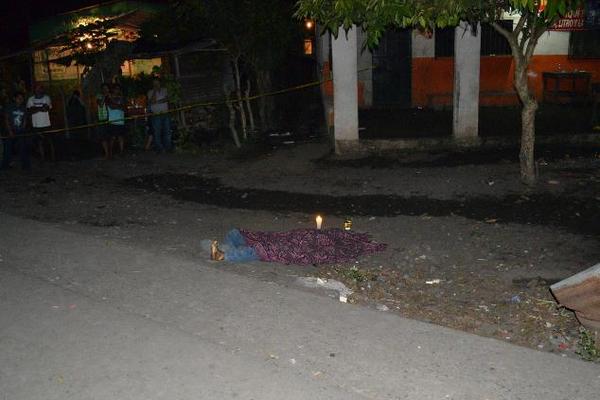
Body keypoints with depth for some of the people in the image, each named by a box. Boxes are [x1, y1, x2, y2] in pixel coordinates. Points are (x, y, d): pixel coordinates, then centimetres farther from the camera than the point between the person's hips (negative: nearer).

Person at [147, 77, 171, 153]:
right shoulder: (150, 92, 3)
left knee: (167, 131, 4)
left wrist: (157, 101, -9)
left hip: (165, 113, 3)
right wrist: (154, 91, -12)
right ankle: (159, 148, -2)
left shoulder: (164, 90, 14)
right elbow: (152, 101, -12)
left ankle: (168, 147, 10)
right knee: (157, 132, -5)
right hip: (156, 115, -3)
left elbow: (167, 99, 3)